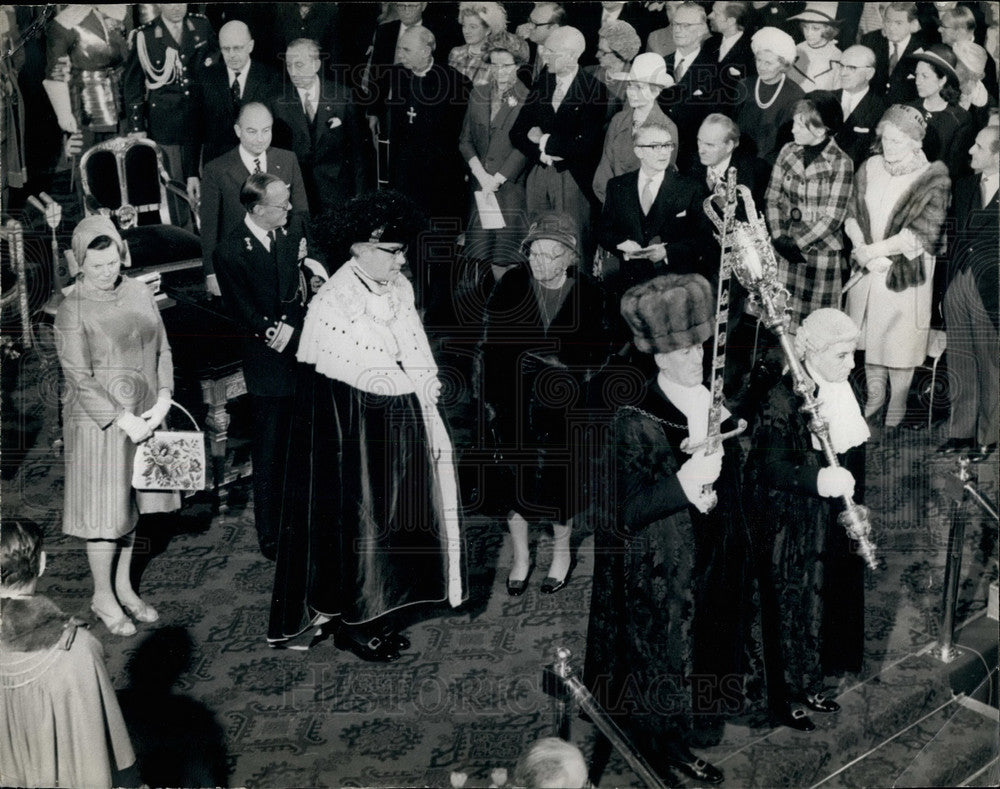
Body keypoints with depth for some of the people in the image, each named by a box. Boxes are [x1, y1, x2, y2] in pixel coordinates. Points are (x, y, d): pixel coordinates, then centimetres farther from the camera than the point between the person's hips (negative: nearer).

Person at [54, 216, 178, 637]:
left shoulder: (139, 292, 2)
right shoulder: (72, 309, -13)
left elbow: (162, 350, 7)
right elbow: (80, 377, -15)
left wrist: (163, 399, -7)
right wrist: (124, 420, -18)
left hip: (145, 416, 5)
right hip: (100, 422, -5)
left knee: (131, 503, 16)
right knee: (104, 510, 4)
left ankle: (124, 586, 32)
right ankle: (103, 596, 22)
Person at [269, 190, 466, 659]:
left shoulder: (399, 288, 3)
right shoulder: (331, 306, -19)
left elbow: (421, 367, 7)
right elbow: (375, 378, -18)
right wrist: (419, 383, -4)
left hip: (398, 430, 7)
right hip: (352, 436, -6)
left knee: (392, 519, 13)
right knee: (356, 520, 6)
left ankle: (378, 614, 29)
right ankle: (353, 624, 23)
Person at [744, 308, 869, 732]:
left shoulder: (840, 390, 3)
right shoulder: (781, 399, -21)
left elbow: (852, 453, 13)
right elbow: (771, 468, -24)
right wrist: (820, 479, -39)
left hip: (830, 524, 7)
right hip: (791, 529, -7)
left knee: (822, 605, 18)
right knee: (792, 610, 5)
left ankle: (808, 685, 36)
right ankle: (781, 698, 22)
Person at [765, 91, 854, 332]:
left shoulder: (841, 163, -9)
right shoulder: (788, 152, 5)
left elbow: (833, 218, -10)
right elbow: (771, 198, 6)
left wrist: (798, 243, -14)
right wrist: (779, 237, -8)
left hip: (821, 253, -4)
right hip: (785, 253, 4)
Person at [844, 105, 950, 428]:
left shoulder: (932, 179, -12)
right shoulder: (870, 168, 3)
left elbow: (920, 234, -17)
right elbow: (852, 214, 5)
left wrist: (872, 250, -17)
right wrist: (862, 248, -13)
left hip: (905, 274, -4)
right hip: (868, 269, 5)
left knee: (899, 338, 4)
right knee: (869, 333, 14)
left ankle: (898, 403, 21)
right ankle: (874, 395, 31)